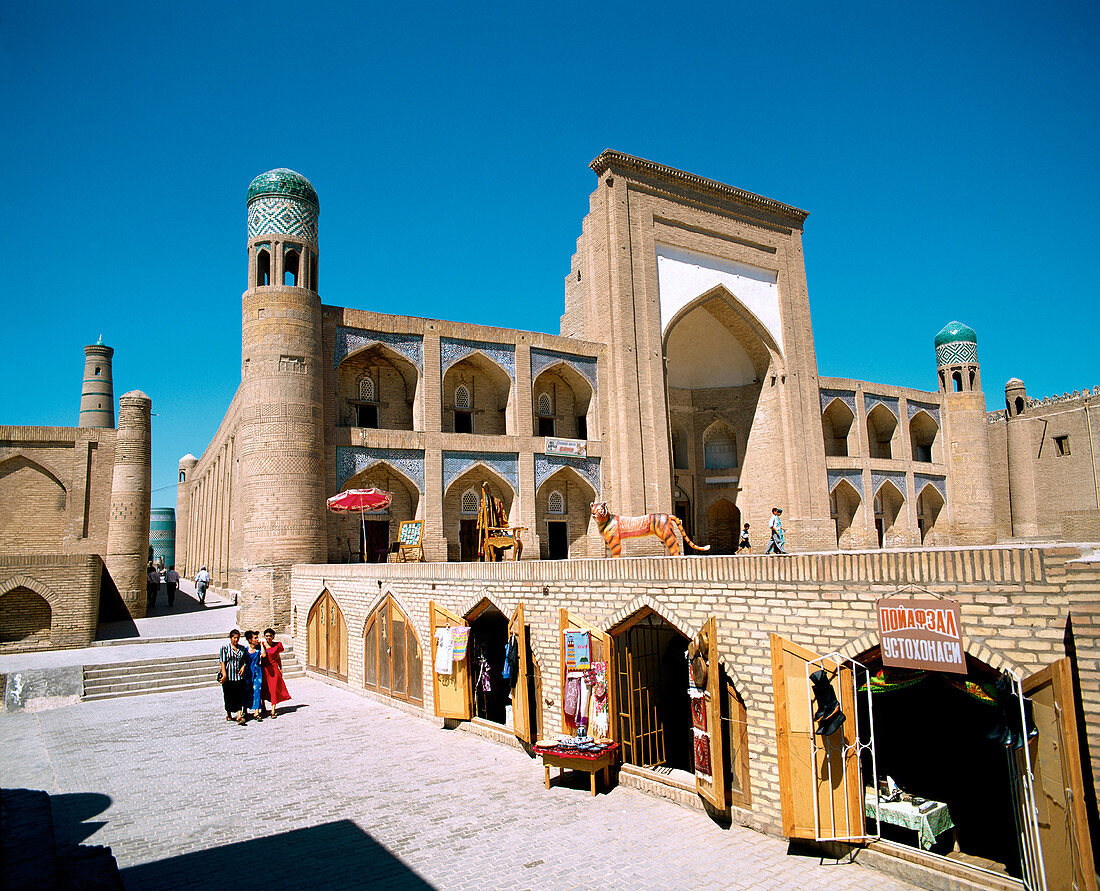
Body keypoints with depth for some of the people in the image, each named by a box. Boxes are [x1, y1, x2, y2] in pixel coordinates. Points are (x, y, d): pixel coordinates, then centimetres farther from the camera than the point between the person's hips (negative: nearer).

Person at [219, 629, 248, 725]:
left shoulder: (242, 648, 11)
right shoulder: (225, 648, 0)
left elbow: (245, 660, 18)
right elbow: (223, 662, -5)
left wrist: (243, 666, -2)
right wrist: (224, 675, -13)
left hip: (239, 675, 2)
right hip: (228, 676, -2)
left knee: (239, 696, -7)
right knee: (228, 696, 6)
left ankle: (239, 716, -13)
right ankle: (228, 714, 26)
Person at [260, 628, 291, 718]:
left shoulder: (276, 645, 3)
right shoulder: (262, 644, -3)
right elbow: (263, 655, -21)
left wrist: (281, 668, 14)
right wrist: (262, 644, -17)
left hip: (274, 668, 0)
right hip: (264, 668, 0)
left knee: (274, 689, -5)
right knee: (263, 689, 11)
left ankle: (273, 710, -4)